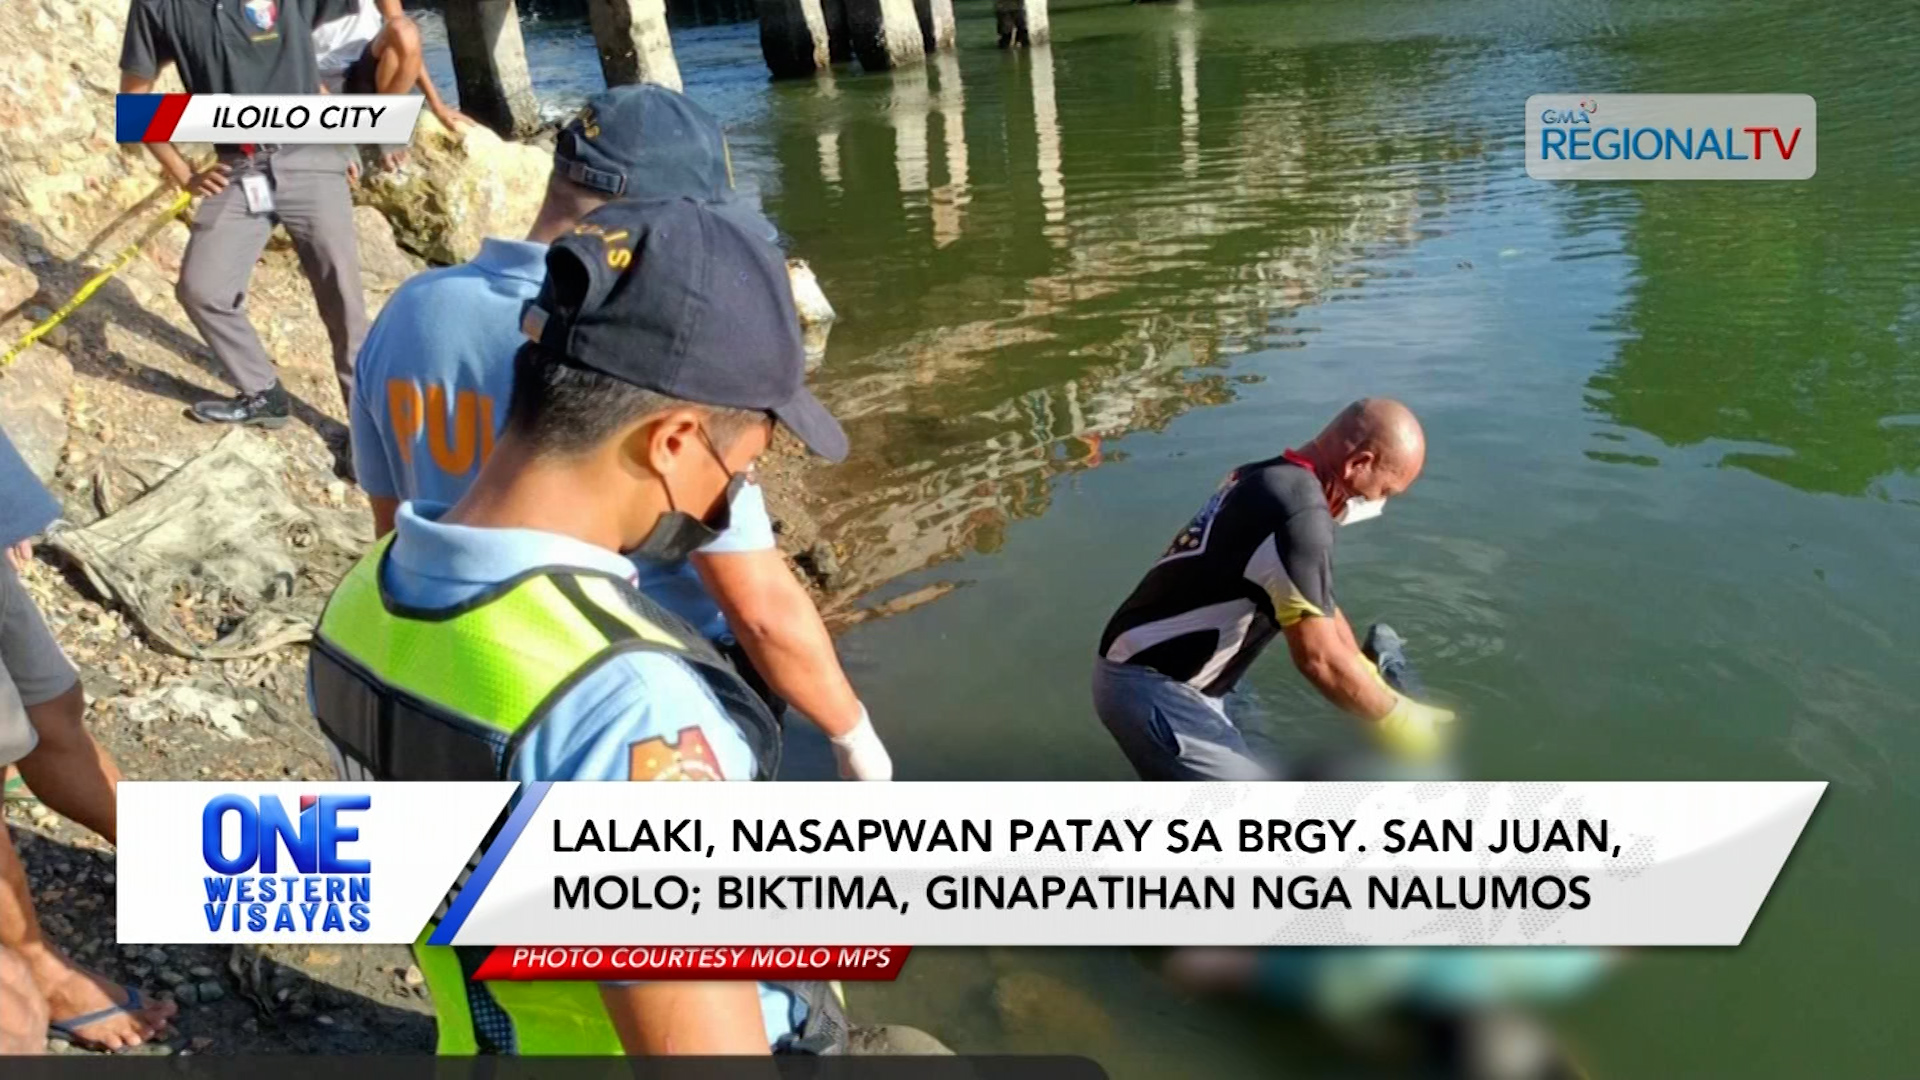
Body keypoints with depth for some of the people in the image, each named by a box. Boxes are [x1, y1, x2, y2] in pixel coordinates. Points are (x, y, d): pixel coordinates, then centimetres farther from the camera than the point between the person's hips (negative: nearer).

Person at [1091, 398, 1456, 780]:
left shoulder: (1270, 481, 9)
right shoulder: (1300, 512, -23)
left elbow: (1318, 607, 19)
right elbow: (1318, 656, -19)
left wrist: (1376, 686, 21)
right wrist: (1393, 720, -5)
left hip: (1159, 676, 10)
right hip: (1153, 688, -10)